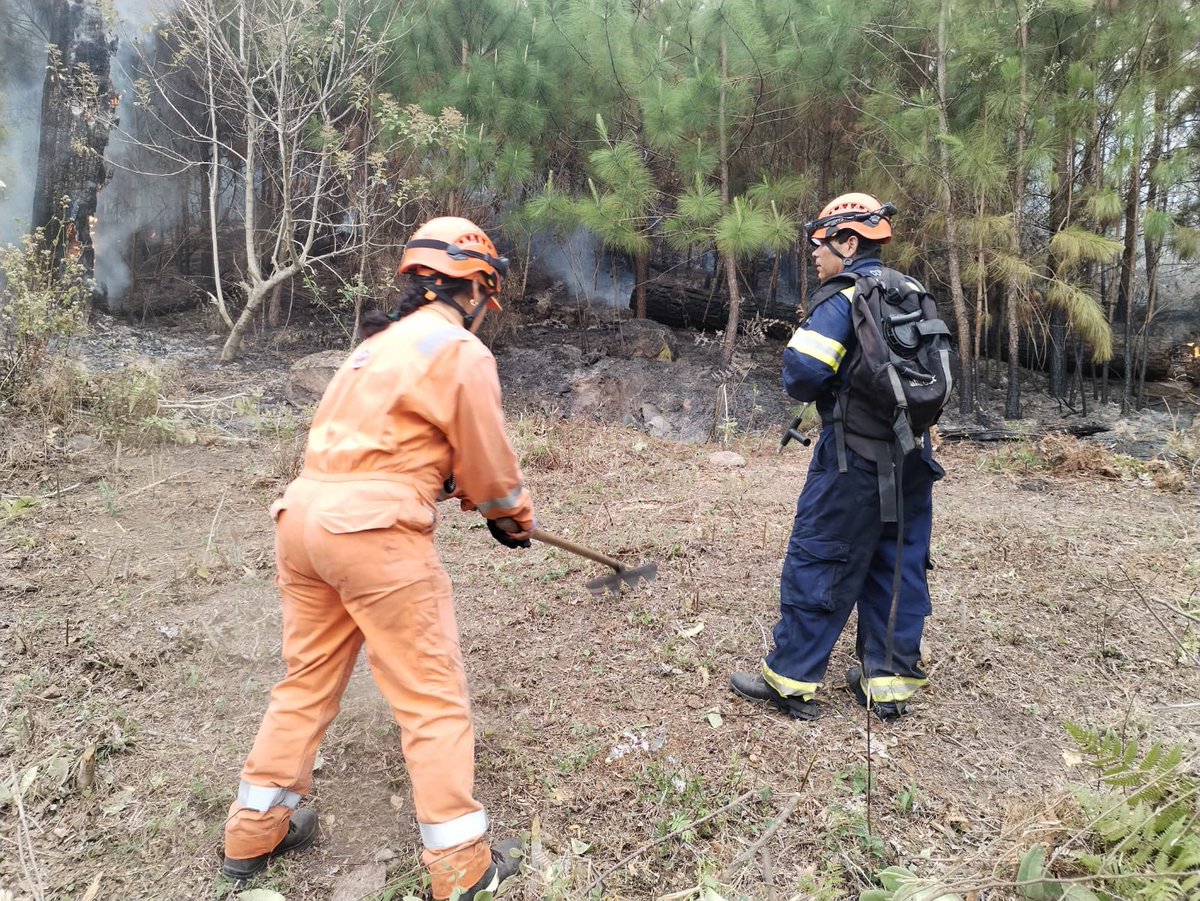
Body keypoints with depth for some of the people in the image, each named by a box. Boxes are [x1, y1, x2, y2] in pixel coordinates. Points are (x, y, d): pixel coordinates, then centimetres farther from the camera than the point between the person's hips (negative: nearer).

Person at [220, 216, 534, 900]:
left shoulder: (384, 342, 20)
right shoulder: (462, 352, -5)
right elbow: (490, 465, -2)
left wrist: (482, 498, 21)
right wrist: (518, 518, 17)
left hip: (303, 516, 9)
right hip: (375, 532, -8)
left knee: (308, 680, 22)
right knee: (434, 697, 3)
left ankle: (254, 833, 35)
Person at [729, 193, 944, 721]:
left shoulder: (843, 295, -12)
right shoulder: (913, 293, 12)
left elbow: (803, 370, -24)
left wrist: (804, 389, -2)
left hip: (855, 459, -8)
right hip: (914, 456, 8)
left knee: (816, 563, 1)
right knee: (898, 565, 12)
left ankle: (790, 681, 8)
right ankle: (889, 680, 21)